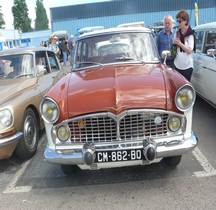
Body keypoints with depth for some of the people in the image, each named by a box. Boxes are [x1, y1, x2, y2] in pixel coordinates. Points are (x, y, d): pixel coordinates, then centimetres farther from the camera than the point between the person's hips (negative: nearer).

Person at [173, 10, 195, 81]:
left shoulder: (190, 34, -8)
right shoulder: (177, 33, 8)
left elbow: (190, 51, -13)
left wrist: (179, 43, -20)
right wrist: (175, 44, -4)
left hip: (187, 66, -5)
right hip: (177, 65, 5)